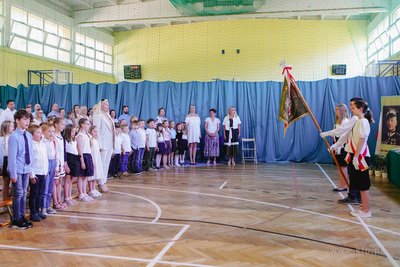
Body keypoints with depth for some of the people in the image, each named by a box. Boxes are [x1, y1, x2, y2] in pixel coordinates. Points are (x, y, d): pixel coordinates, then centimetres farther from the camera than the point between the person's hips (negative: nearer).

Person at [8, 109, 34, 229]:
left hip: (26, 170, 6)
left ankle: (22, 216, 26)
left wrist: (31, 170, 11)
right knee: (18, 194, 1)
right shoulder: (14, 136, -13)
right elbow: (12, 156, -13)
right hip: (17, 170, -6)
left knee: (24, 193, 13)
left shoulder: (29, 135, 7)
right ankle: (16, 220, 14)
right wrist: (13, 173, -13)